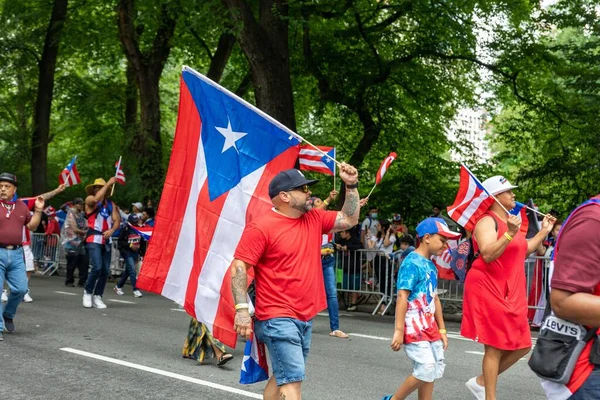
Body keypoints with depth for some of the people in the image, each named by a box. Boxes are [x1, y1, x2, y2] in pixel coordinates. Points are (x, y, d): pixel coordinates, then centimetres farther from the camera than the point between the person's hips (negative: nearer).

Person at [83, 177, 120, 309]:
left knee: (106, 270, 1)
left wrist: (112, 230, -14)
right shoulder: (89, 200, 1)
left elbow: (116, 220, 6)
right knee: (97, 267, -17)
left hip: (106, 240, 5)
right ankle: (88, 292, 4)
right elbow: (96, 199, -23)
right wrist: (109, 183, -20)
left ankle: (97, 297, 12)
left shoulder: (111, 204, 14)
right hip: (93, 239, -5)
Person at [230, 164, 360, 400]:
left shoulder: (314, 219, 10)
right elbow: (238, 267, -14)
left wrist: (351, 186, 6)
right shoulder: (261, 227, -12)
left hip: (305, 318, 8)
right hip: (278, 319, -8)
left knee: (283, 377, 16)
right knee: (292, 381, -13)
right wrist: (242, 308, -23)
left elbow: (349, 219, 18)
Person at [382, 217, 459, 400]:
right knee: (426, 370, -12)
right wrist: (399, 330, -22)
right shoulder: (412, 263, -14)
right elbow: (402, 297, -18)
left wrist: (442, 329, 18)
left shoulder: (431, 266, 12)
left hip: (429, 328, 9)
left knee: (435, 369, 9)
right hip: (414, 328, -9)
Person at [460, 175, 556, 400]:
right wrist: (509, 234, -35)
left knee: (521, 346, 10)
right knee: (495, 347, -5)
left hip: (510, 293, 9)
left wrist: (544, 231, 24)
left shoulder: (508, 220, 16)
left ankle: (480, 382, 22)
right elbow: (487, 255, -27)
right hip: (488, 290, -9)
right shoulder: (487, 221, -13)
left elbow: (524, 249, 27)